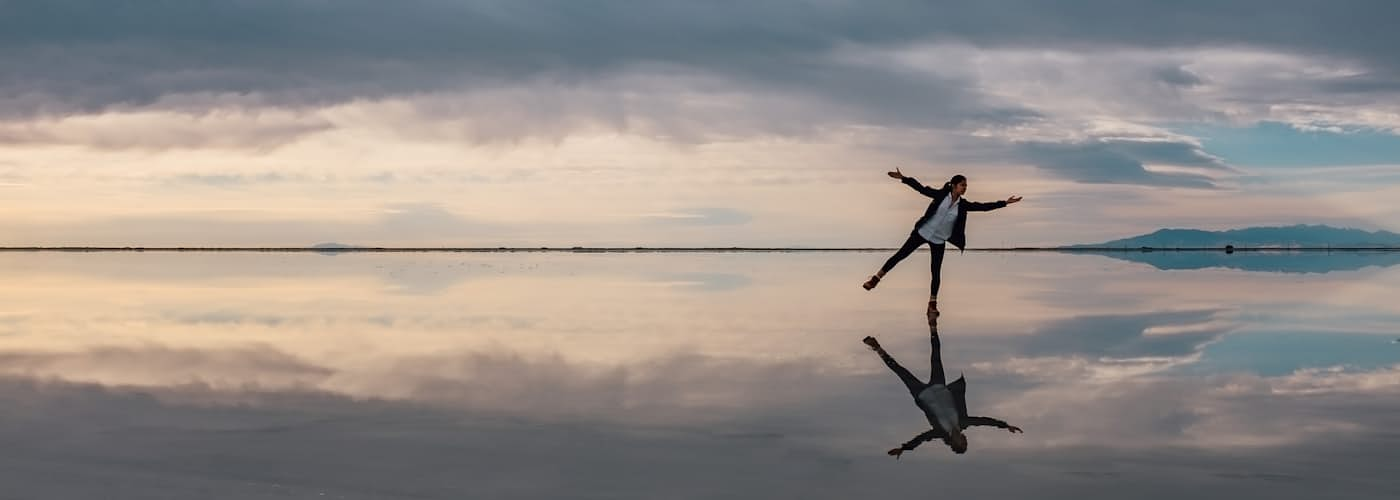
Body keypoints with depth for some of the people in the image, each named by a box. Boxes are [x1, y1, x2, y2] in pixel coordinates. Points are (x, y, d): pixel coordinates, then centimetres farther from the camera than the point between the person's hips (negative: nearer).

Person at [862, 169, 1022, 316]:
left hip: (938, 241, 2)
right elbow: (921, 188, -12)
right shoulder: (941, 195, -10)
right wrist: (904, 178, -21)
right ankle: (876, 279, 11)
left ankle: (932, 304, 12)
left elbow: (983, 207, -4)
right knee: (900, 255, -1)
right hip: (922, 232, -2)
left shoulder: (963, 205, -4)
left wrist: (1004, 202, -8)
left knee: (936, 272, 0)